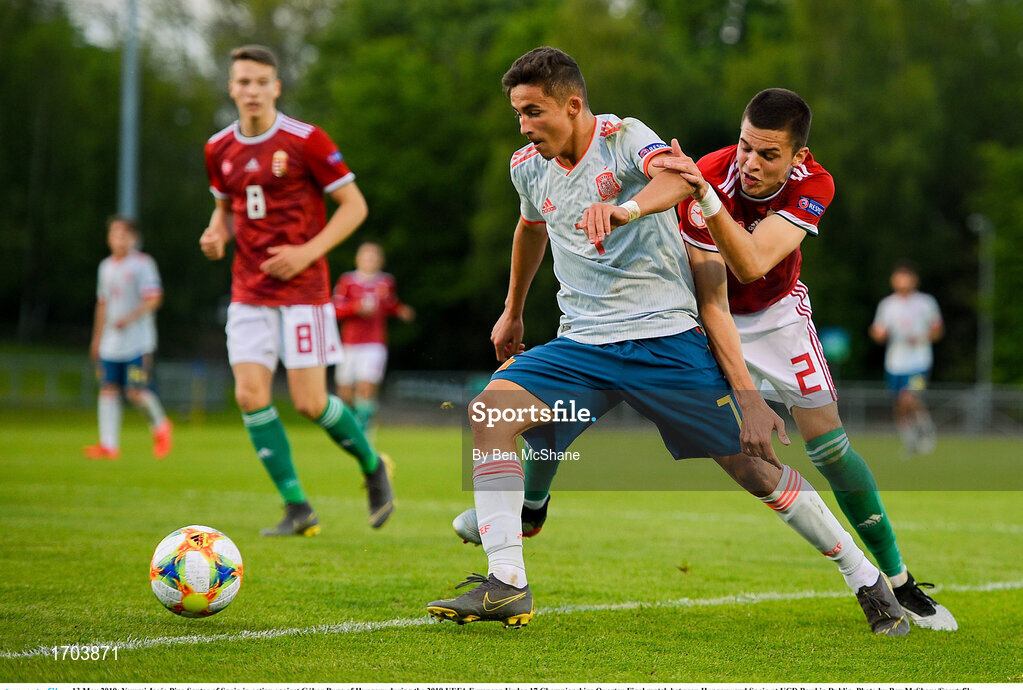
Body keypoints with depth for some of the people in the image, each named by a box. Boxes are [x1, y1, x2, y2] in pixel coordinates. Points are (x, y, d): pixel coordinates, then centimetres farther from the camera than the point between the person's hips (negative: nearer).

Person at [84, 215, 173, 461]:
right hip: (111, 344, 6)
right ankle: (109, 445, -2)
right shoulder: (106, 266, 15)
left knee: (136, 392, -11)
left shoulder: (143, 263, -5)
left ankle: (160, 427, 16)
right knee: (108, 389, -2)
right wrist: (97, 338, 23)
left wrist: (130, 318, -23)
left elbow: (153, 299, -12)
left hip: (137, 342, -6)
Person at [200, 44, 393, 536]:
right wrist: (217, 234, 0)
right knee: (250, 396, -9)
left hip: (302, 289, -5)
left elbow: (354, 205, -5)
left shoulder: (307, 141, -10)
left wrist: (308, 252, -16)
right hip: (249, 292, 5)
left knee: (309, 402, -7)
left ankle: (372, 467, 22)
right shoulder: (219, 149, 6)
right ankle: (298, 509, 1)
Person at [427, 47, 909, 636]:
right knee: (489, 412, -20)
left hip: (668, 338, -5)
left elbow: (678, 178, -32)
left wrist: (624, 209, -53)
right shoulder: (529, 167, 9)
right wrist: (513, 313, 42)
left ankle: (867, 580, 12)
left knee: (750, 465, -4)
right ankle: (506, 586, -21)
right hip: (582, 343, 5)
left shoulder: (626, 138, -9)